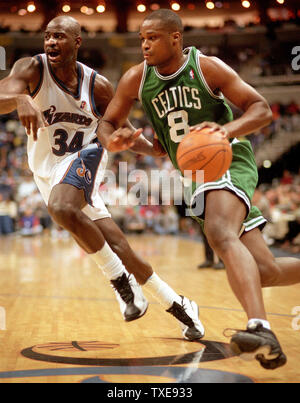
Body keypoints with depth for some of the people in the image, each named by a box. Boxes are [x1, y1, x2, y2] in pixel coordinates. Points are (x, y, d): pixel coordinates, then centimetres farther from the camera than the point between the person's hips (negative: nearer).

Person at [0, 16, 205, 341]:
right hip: (48, 171, 2)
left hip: (84, 159, -1)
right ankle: (176, 305, 16)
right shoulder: (32, 69, -10)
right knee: (115, 249, -1)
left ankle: (121, 279, -17)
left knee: (62, 208, -36)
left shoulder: (97, 85, -6)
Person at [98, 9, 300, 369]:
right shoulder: (136, 79, 0)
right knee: (264, 272, 2)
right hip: (195, 174, 5)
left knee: (220, 233, -36)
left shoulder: (207, 67, -11)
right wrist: (113, 140, -20)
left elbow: (261, 109, -11)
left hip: (229, 161, -5)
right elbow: (106, 124, 5)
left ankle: (261, 330, -47)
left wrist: (227, 129, -31)